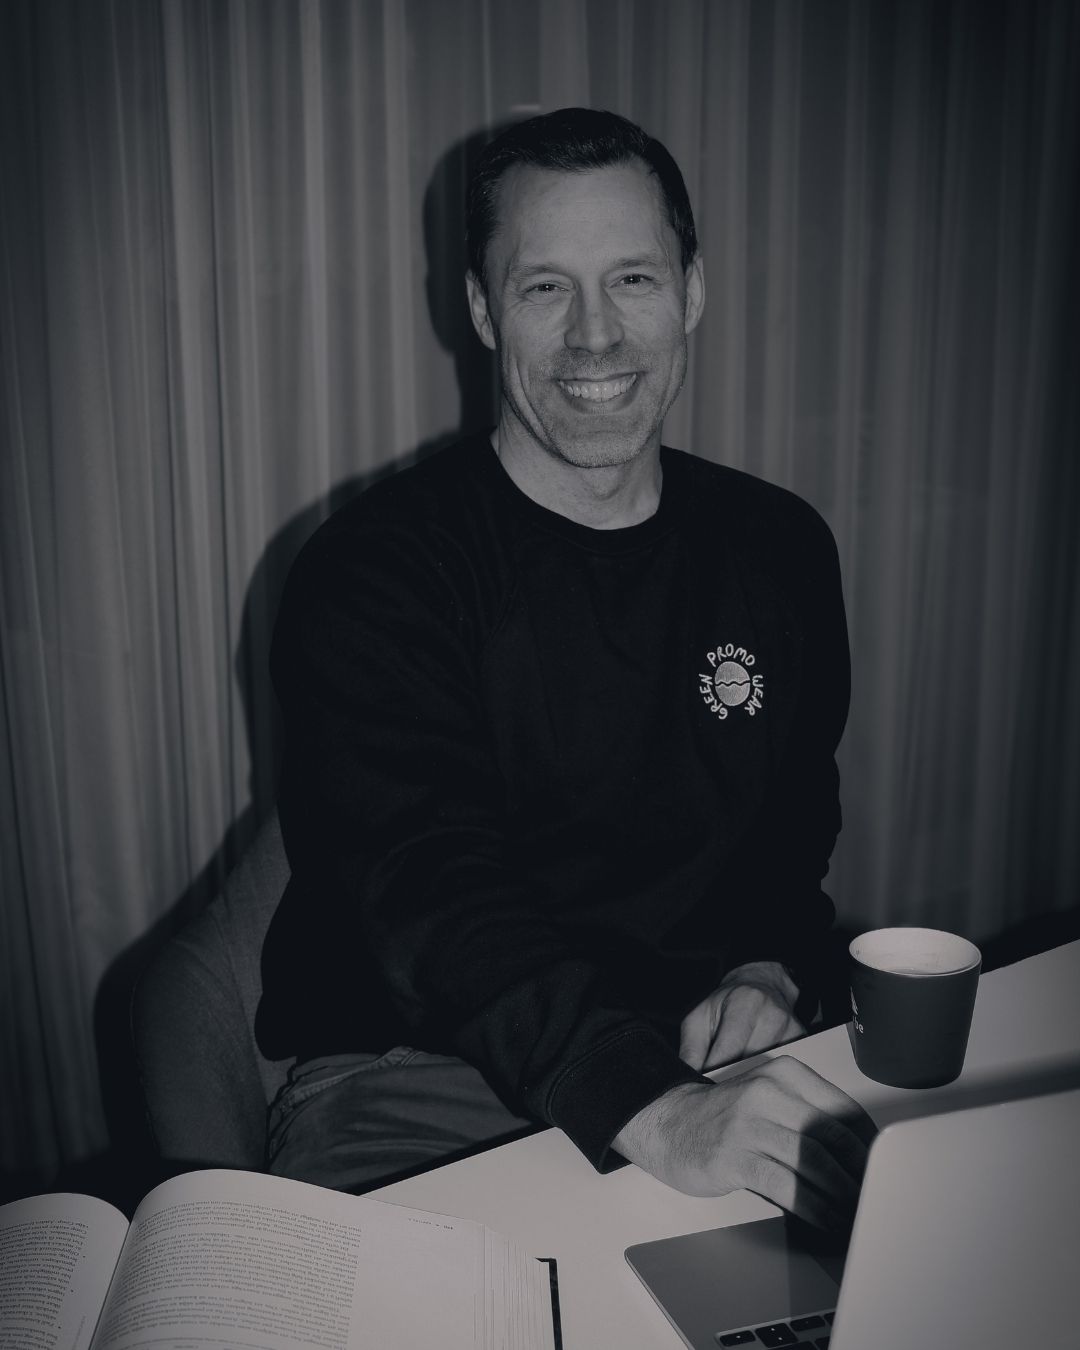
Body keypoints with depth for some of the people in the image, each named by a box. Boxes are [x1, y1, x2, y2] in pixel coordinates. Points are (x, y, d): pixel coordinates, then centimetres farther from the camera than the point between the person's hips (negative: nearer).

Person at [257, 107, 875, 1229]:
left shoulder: (781, 550, 8)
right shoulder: (372, 568, -10)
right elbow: (429, 885, -23)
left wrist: (768, 970, -5)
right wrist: (655, 1109, -37)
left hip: (708, 1056, 6)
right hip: (415, 1072, -5)